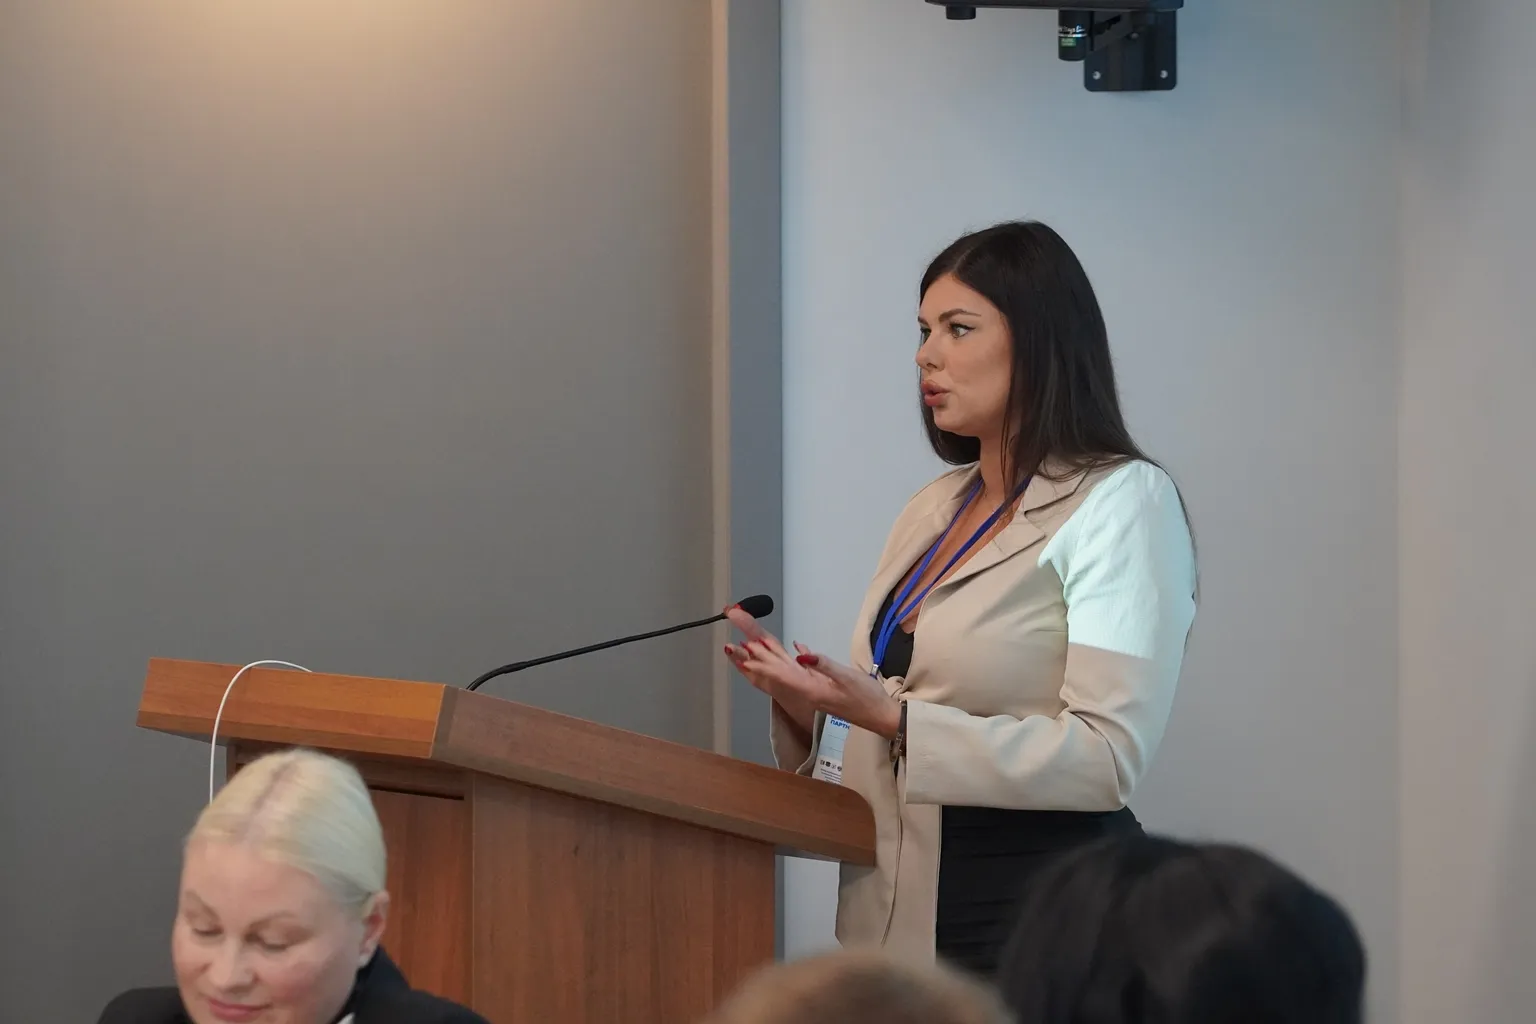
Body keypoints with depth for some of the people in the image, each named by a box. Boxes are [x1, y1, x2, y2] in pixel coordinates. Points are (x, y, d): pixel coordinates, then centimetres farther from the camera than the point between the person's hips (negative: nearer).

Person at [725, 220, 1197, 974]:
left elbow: (1106, 756, -18)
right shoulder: (931, 512, 15)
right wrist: (809, 706, -2)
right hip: (901, 916, 7)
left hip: (1043, 913, -6)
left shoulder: (1121, 502, -8)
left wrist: (891, 719, -26)